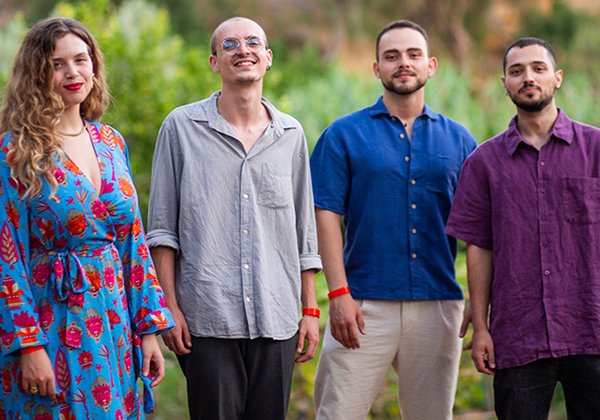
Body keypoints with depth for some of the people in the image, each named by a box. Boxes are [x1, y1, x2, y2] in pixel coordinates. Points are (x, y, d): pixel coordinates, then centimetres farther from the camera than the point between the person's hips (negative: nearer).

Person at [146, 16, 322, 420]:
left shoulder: (291, 134, 11)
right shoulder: (182, 127, 3)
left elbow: (304, 232, 15)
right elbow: (162, 228, 2)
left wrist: (311, 310, 10)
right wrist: (169, 307, -4)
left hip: (276, 320, 3)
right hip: (207, 319, -2)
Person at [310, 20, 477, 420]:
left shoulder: (458, 139, 12)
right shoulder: (344, 135, 4)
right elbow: (327, 217, -2)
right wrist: (339, 294, -11)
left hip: (439, 304, 3)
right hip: (365, 303, -3)